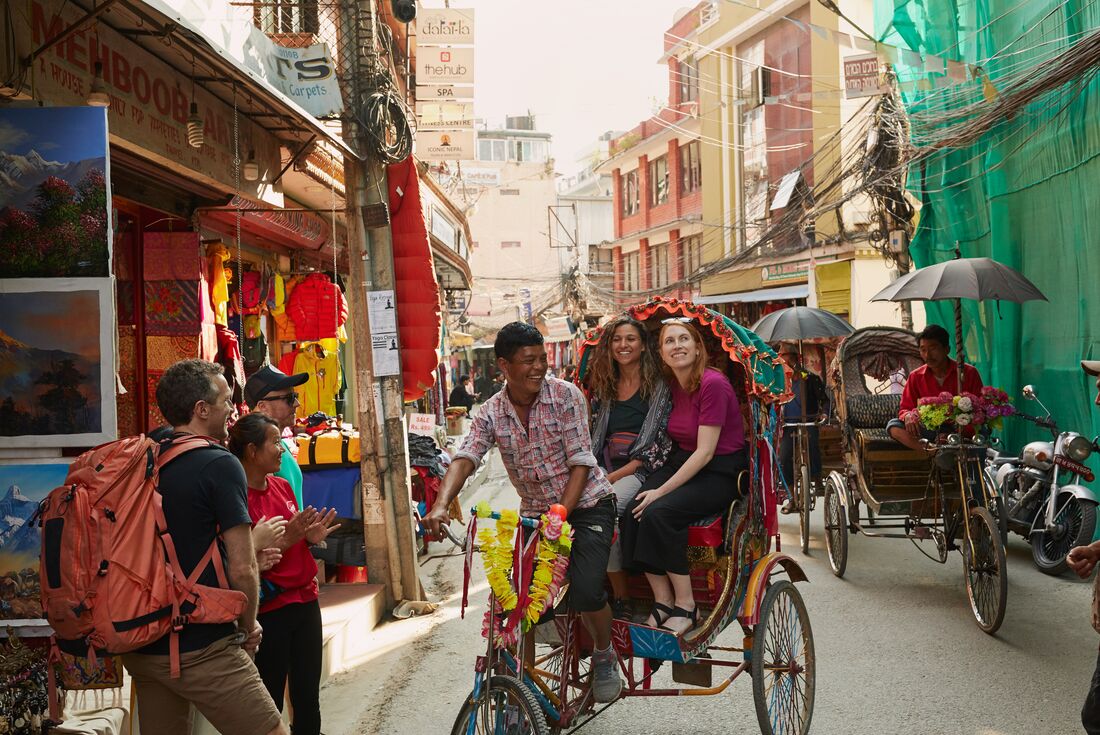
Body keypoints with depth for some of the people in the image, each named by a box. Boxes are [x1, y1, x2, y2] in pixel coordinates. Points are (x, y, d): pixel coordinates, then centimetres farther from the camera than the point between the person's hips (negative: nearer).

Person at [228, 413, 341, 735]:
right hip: (268, 611, -7)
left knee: (308, 697, 13)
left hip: (305, 600, 7)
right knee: (270, 702, 3)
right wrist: (286, 539, -23)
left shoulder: (282, 486, 8)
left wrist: (310, 537, 0)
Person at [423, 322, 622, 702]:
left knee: (585, 591, -23)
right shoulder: (492, 413, -5)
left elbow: (581, 461, -17)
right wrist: (441, 506, -38)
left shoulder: (566, 396, -14)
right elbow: (465, 458, -20)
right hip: (535, 511, 4)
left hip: (587, 503, -4)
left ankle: (604, 656, 7)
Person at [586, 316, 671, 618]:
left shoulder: (659, 388, 1)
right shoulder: (603, 389, 18)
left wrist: (615, 476, -15)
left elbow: (659, 445, -7)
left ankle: (620, 598, -21)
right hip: (603, 471, 4)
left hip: (639, 472, -4)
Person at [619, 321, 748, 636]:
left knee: (659, 512, -29)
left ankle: (686, 606, -16)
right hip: (684, 462, 7)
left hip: (721, 473, -7)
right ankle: (663, 601, -12)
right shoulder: (672, 385, 7)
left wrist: (662, 490, -22)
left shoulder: (713, 384, -17)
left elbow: (705, 451, -20)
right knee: (633, 512, -19)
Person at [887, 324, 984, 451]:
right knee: (894, 426, -25)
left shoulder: (969, 373, 3)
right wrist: (908, 416, -18)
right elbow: (904, 409, 8)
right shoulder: (916, 377, 9)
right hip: (931, 431, 2)